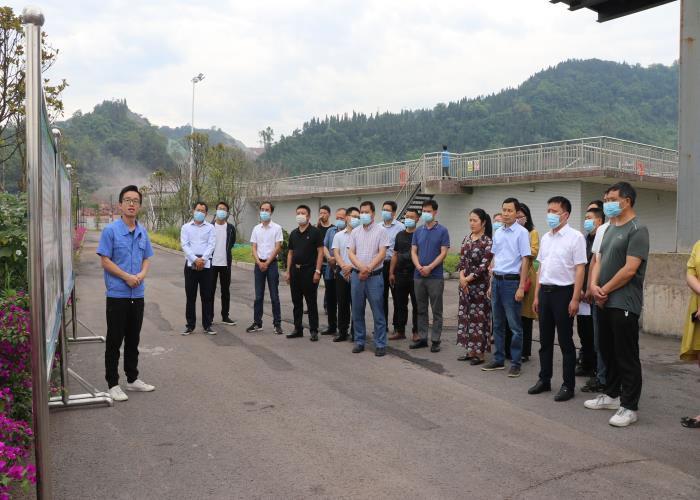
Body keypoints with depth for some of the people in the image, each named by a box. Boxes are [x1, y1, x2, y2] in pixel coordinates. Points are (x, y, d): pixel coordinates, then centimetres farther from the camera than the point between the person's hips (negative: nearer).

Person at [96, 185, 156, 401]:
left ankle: (132, 379, 26)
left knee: (133, 339, 14)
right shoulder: (110, 230, -8)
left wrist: (142, 274, -7)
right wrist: (127, 277, -17)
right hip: (117, 294, -5)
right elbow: (105, 261, -10)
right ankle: (113, 384, 12)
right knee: (114, 341, 3)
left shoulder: (143, 232, 8)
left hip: (137, 295, 5)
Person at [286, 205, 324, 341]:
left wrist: (317, 271, -15)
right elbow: (290, 253, 15)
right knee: (296, 302, 10)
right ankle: (298, 329, 20)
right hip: (295, 270, 6)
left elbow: (320, 252, -9)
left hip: (309, 270, -6)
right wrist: (288, 271, 8)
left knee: (311, 302, 0)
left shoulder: (315, 232, -5)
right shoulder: (293, 233, 12)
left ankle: (314, 331, 7)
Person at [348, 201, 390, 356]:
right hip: (357, 275, 4)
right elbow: (351, 253, 4)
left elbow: (382, 253, -8)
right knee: (357, 311, 9)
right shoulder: (355, 232, 11)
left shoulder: (380, 231, -1)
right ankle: (359, 341, 20)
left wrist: (368, 268, -14)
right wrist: (361, 267, -13)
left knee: (378, 311, -2)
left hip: (374, 276, -4)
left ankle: (380, 344, 4)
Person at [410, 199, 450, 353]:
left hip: (435, 276, -4)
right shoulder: (418, 231, 10)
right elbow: (414, 251, 7)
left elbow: (443, 253, -8)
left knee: (436, 311, 2)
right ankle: (422, 338, 19)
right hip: (418, 276, 4)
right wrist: (419, 267, -11)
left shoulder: (442, 231, -2)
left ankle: (435, 340, 8)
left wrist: (430, 267, -17)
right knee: (421, 310, 11)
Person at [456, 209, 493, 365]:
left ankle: (480, 353, 8)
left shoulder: (487, 242, -9)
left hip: (479, 283, -7)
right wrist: (461, 276, -7)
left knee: (478, 316, -1)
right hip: (464, 283, 7)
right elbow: (462, 260, 8)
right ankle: (470, 350, 20)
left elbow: (484, 265, -14)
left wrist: (468, 279, -13)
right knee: (465, 315, 10)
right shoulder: (466, 239, 10)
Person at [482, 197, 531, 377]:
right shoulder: (497, 233, 11)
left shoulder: (522, 233, -7)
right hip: (497, 280, 6)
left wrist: (521, 287, -14)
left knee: (515, 326, 1)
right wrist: (491, 284, 16)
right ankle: (498, 359, 24)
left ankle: (515, 363, 10)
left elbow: (525, 260, -10)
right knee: (498, 324, 13)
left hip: (512, 281, -6)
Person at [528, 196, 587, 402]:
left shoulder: (575, 237, -8)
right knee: (545, 340, 13)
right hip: (545, 291, 6)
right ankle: (544, 380, 24)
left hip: (563, 292, -6)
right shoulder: (545, 237, 11)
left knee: (565, 341, 1)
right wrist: (537, 295, 13)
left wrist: (575, 299, -16)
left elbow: (580, 269, -11)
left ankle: (568, 385, 12)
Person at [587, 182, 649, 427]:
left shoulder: (637, 230, -11)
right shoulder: (610, 228, 15)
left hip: (624, 303, -8)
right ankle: (612, 395, 31)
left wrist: (605, 290, -11)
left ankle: (629, 407, 7)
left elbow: (630, 269, -18)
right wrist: (594, 286, -3)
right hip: (605, 302, 8)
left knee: (626, 356, -1)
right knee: (608, 351, 17)